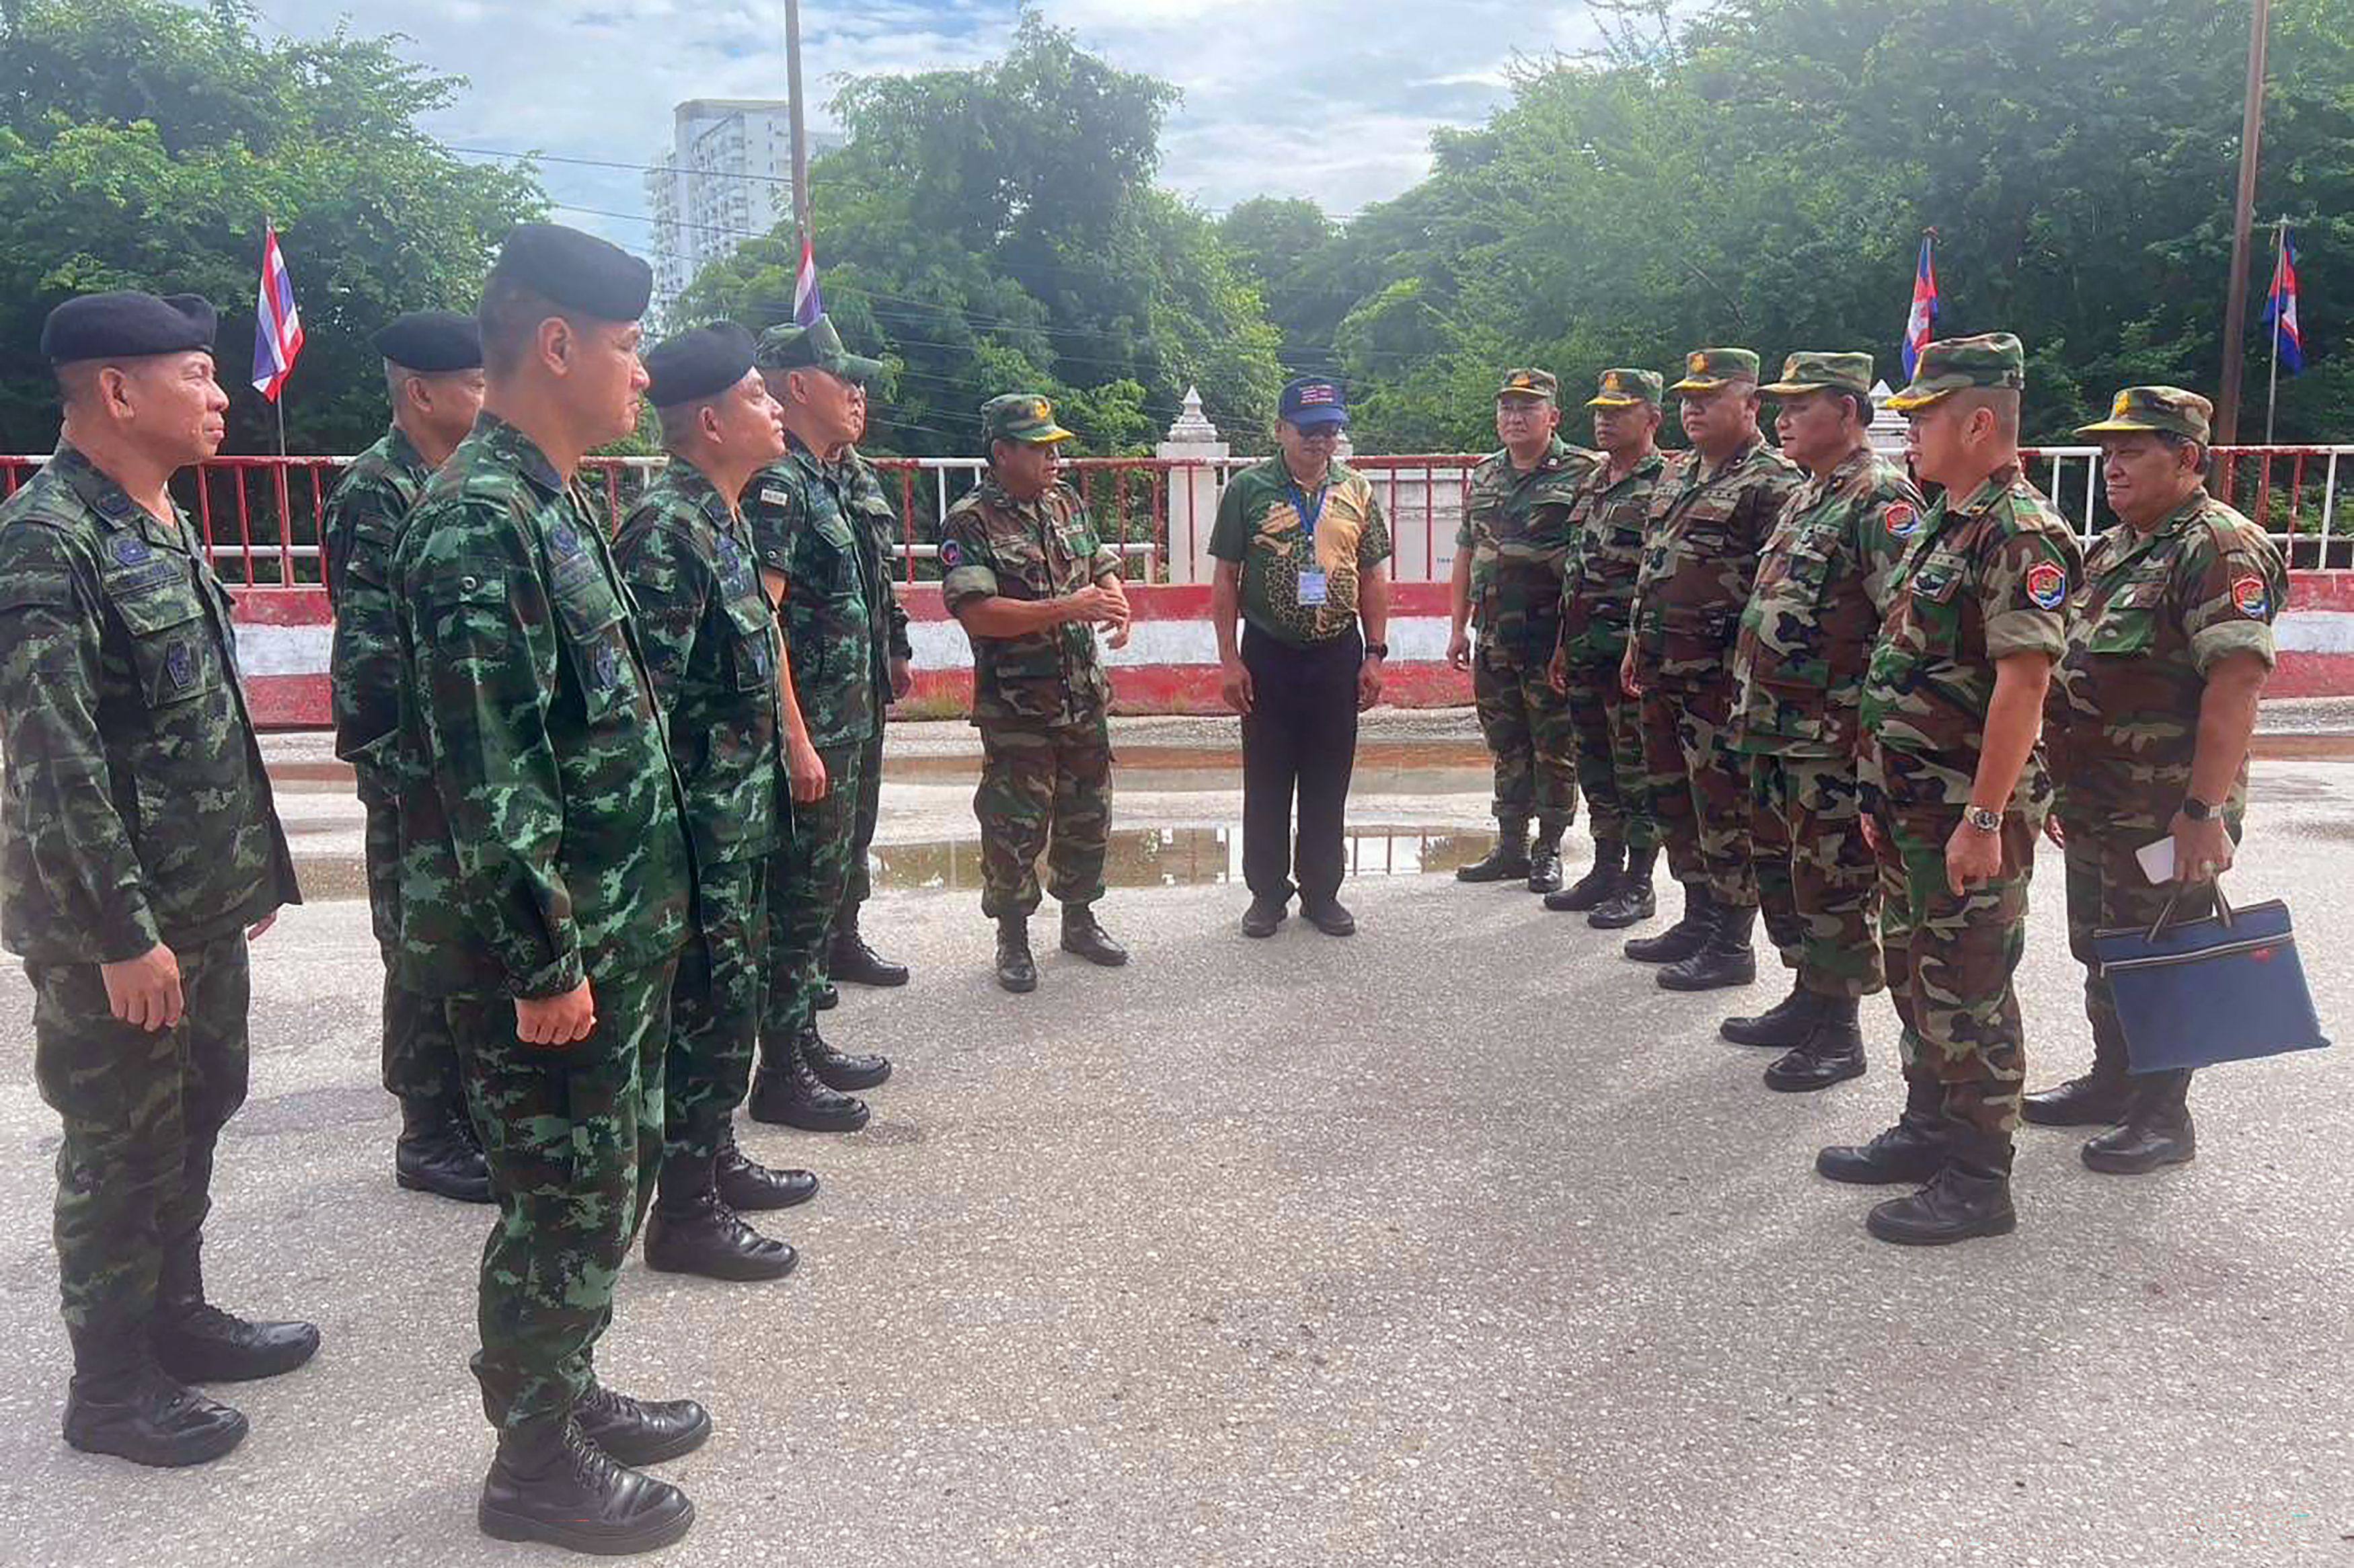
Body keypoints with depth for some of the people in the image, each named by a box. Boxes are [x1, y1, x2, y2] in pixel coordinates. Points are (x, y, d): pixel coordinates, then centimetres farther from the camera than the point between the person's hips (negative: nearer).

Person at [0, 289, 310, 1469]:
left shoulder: (159, 523, 10)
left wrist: (253, 863, 16)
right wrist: (123, 932, -22)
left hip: (204, 904, 9)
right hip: (114, 924, -9)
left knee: (198, 1110, 19)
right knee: (123, 1147, 5)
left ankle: (175, 1315, 37)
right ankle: (111, 1385, 22)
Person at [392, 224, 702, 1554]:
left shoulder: (555, 501, 11)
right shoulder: (479, 522, -20)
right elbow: (485, 776, -24)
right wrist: (544, 963, -21)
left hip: (619, 933, 9)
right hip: (544, 951, -9)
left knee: (615, 1177, 21)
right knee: (567, 1202, 5)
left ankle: (569, 1392, 38)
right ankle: (537, 1463, 23)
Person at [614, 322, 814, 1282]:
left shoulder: (720, 521, 11)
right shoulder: (666, 532, -19)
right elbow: (644, 698, -23)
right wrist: (673, 830, -22)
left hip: (740, 820, 10)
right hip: (700, 826, -9)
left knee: (733, 998, 19)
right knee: (705, 1009, 0)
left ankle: (714, 1159, 34)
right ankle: (684, 1213, 12)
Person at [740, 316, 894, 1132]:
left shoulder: (826, 480, 15)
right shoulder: (776, 483, -15)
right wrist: (796, 740, -23)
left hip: (840, 728, 10)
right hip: (803, 734, -10)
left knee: (820, 889, 16)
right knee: (796, 896, -2)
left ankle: (805, 1042, 28)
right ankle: (781, 1074, 7)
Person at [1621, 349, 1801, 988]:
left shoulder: (1773, 483, -11)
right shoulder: (1677, 478, 18)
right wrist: (1638, 644, 22)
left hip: (1721, 678, -9)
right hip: (1663, 672, 9)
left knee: (1725, 811, -2)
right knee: (1675, 803, 16)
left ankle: (1732, 945, 7)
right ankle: (1699, 920, 29)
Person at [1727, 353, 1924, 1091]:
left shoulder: (1882, 499, -14)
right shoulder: (1805, 498, 17)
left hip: (1835, 740, -10)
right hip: (1775, 729, 10)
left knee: (1832, 886, 0)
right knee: (1779, 869, 18)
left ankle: (1838, 1032, 11)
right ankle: (1807, 998, 32)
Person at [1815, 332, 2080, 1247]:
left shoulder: (2020, 534, -17)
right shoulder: (1942, 526, 14)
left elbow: (2023, 683, -23)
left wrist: (1984, 819, -25)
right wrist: (1883, 797, 18)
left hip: (1971, 815, -10)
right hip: (1913, 806, 10)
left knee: (1968, 991, -1)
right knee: (1914, 971, 18)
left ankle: (1979, 1179, 11)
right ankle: (1929, 1131, 33)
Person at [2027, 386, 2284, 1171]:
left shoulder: (2221, 550, -16)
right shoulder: (2113, 549, 13)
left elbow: (2237, 684, -23)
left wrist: (2204, 810, -26)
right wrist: (2061, 783, 18)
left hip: (2167, 817, -9)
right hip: (2095, 809, 9)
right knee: (2100, 953, 19)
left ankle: (2162, 1117, 17)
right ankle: (2112, 1083, 35)